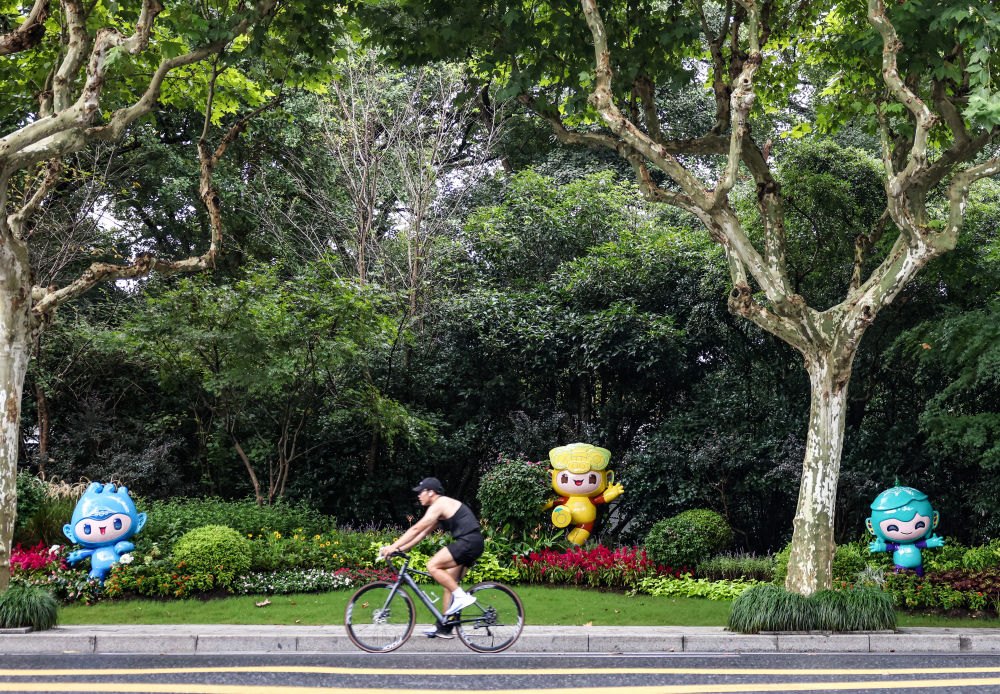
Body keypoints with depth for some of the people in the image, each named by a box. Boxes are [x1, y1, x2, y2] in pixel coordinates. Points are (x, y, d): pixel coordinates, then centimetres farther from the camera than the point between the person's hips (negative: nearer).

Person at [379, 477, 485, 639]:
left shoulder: (439, 505, -8)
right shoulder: (441, 508, 23)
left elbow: (416, 529, -13)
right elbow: (422, 534, 22)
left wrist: (393, 547, -12)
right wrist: (400, 549, 15)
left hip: (468, 542, -11)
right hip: (472, 544, 11)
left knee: (433, 566, -17)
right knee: (449, 584, 11)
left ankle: (461, 596, -15)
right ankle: (444, 628, 14)